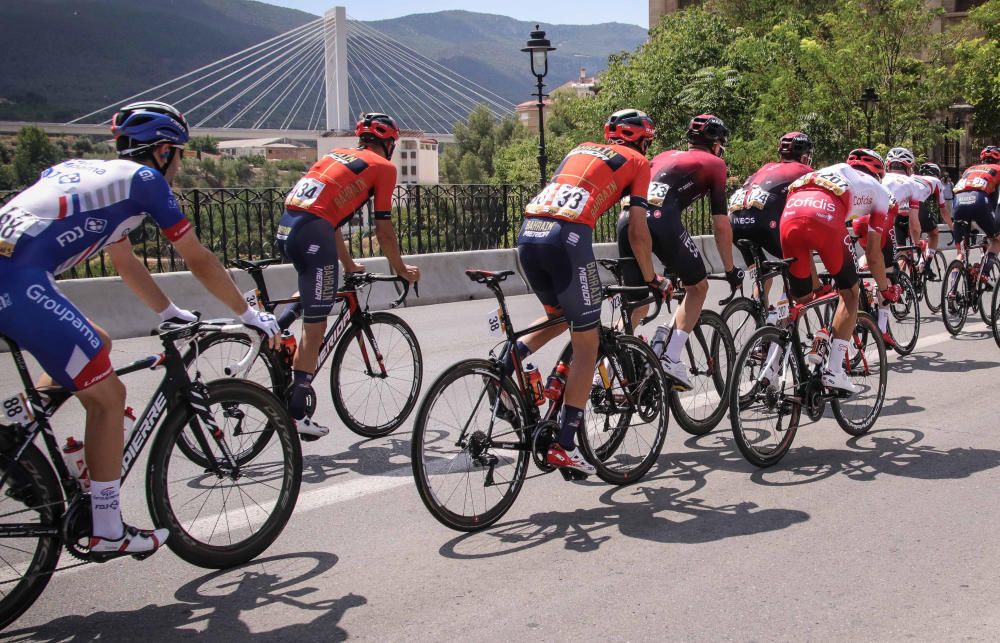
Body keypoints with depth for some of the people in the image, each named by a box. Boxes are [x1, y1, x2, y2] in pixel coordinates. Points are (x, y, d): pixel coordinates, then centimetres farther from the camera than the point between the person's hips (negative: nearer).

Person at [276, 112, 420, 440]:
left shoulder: (338, 154, 27)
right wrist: (402, 270, 18)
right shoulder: (384, 167, 7)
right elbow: (383, 229, 5)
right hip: (312, 233, -7)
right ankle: (297, 413, 2)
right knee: (315, 327, -1)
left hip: (286, 228, 7)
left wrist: (349, 265, 36)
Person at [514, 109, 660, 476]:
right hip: (567, 238, -6)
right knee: (586, 346, 5)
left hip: (528, 232, 6)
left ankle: (504, 367, 6)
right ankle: (564, 446, 4)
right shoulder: (637, 162, 16)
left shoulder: (581, 149, 32)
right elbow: (637, 232, 9)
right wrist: (652, 279, 23)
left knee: (558, 318, 29)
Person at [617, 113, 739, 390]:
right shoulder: (714, 163, 18)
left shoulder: (664, 156, 34)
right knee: (698, 287, 17)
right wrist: (730, 270, 21)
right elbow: (721, 224, 12)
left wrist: (668, 260, 45)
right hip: (662, 221, -5)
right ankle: (670, 358, 5)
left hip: (628, 219, 5)